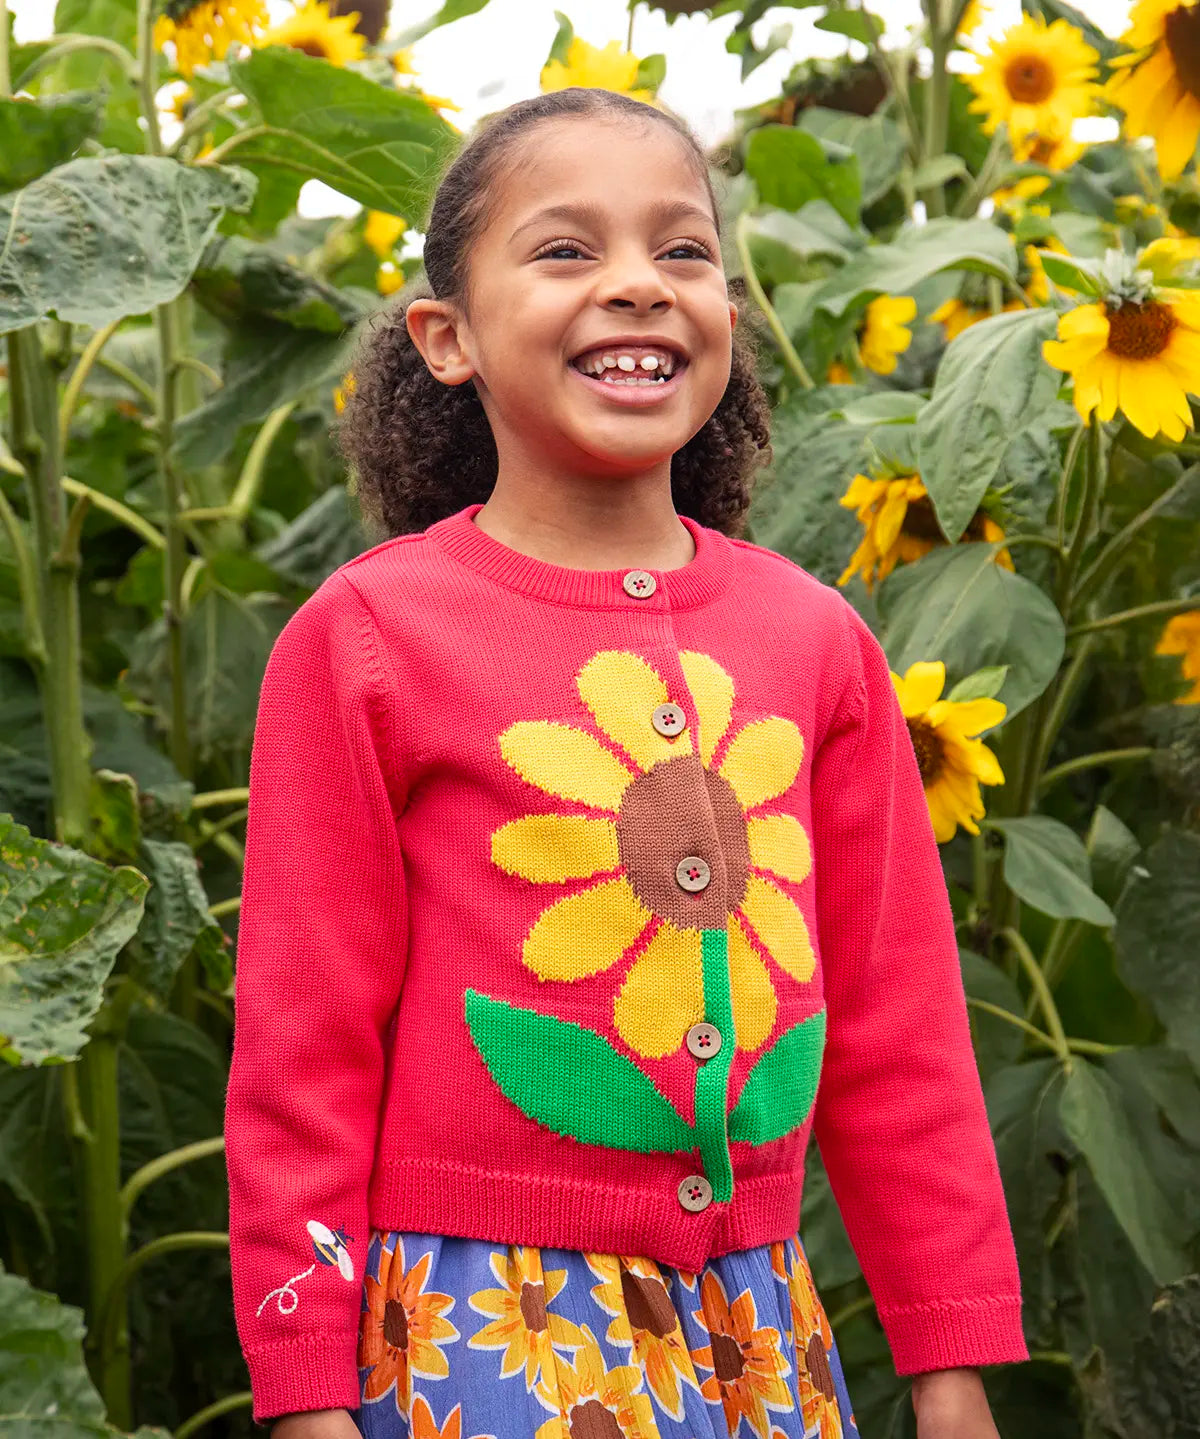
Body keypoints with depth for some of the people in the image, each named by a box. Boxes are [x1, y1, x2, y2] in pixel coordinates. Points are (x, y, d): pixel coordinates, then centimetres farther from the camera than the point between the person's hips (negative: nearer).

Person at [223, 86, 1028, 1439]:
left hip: (757, 1324, 4)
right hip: (482, 1326, -3)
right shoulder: (364, 638, -7)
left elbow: (898, 1025, 7)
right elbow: (302, 1046, -4)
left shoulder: (814, 640, 3)